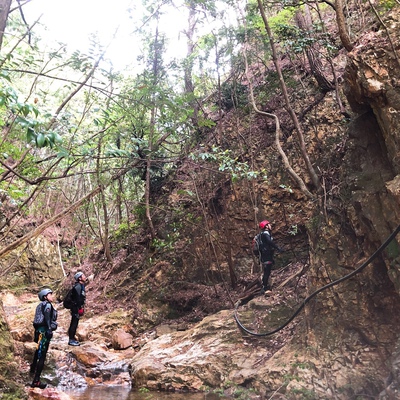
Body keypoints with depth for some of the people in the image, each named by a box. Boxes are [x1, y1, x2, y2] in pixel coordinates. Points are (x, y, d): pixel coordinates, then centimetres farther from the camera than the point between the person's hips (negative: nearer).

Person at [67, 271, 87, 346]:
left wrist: (82, 307, 20)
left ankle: (72, 338, 24)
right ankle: (71, 340, -1)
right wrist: (80, 308, -21)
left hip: (78, 307, 10)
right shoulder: (78, 286, -17)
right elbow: (77, 298, -22)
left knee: (75, 323, 15)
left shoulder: (81, 285, 14)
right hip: (76, 307, -10)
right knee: (74, 323, -5)